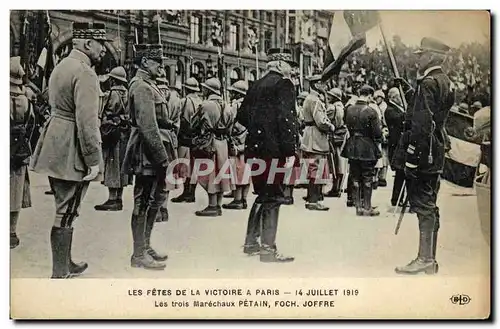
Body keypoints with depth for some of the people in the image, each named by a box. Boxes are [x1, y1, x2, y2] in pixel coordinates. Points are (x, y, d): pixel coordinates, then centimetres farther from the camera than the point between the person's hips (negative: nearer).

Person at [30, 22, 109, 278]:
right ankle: (60, 274, 7)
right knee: (66, 212, -2)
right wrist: (93, 159, -19)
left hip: (54, 147, 10)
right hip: (71, 152, -10)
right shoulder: (85, 73, -17)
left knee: (64, 209, 19)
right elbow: (87, 120, -23)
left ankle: (65, 264, 32)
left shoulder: (62, 65, 14)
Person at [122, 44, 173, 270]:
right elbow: (148, 127, -22)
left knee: (157, 197, 18)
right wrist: (162, 157, -21)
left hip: (153, 155, 10)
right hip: (148, 155, -10)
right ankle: (139, 255, 7)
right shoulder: (141, 87, -15)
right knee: (143, 202, -2)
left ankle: (145, 246, 29)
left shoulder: (148, 85, 17)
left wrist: (166, 154, 18)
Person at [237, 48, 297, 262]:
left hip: (255, 149, 8)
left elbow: (242, 116, 18)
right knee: (273, 198, -3)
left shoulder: (256, 85, 15)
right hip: (274, 150, -7)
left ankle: (251, 242, 22)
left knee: (263, 195, 17)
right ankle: (268, 248, -2)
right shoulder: (284, 84, -7)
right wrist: (290, 151, -18)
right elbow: (287, 119, -17)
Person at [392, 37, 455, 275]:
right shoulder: (445, 82, 16)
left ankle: (425, 259, -2)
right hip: (436, 156, 10)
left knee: (423, 205, -6)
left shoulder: (428, 84, -14)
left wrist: (411, 158, -22)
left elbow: (421, 125, -21)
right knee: (429, 205, 13)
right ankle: (430, 259, 20)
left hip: (423, 156, -10)